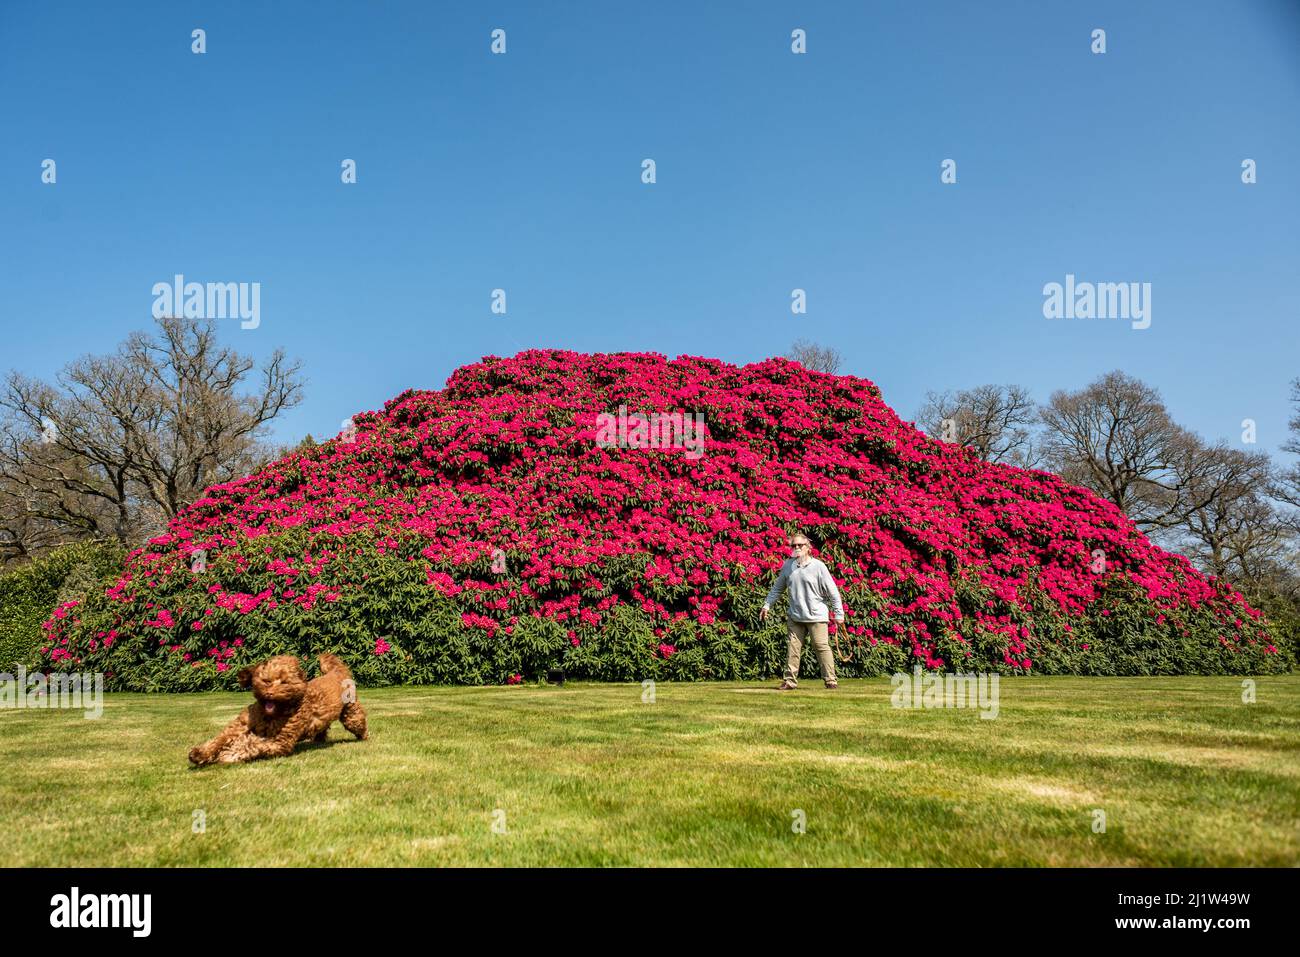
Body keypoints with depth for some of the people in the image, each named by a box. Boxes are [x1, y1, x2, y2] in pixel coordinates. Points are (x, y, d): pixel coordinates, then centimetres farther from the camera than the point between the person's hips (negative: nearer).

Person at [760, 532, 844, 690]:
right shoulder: (787, 566, 6)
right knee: (792, 648, 3)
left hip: (816, 616, -4)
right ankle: (790, 681, 8)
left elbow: (832, 591, -5)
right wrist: (767, 605, 14)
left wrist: (838, 613, -6)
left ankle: (830, 680, 3)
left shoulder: (818, 566, -6)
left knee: (822, 647, -4)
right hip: (795, 616, 4)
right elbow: (777, 588, 18)